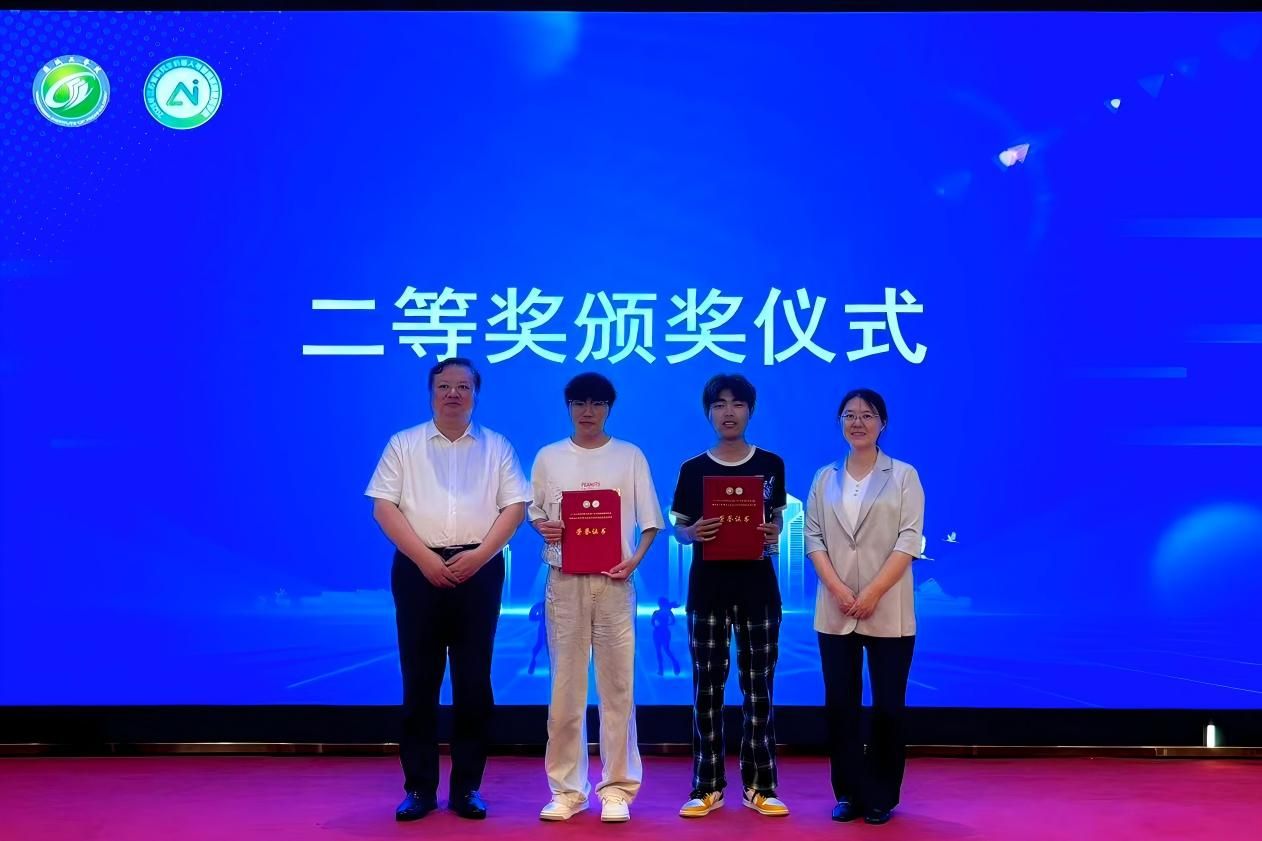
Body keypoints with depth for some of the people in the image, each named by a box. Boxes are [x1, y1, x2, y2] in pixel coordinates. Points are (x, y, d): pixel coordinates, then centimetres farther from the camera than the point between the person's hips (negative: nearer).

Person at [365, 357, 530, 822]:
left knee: (473, 682, 3)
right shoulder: (403, 444, 8)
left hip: (479, 570, 1)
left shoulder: (497, 447, 9)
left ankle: (467, 787, 12)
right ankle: (419, 788, 10)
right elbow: (384, 507, -1)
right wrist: (425, 558, -12)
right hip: (419, 569, 0)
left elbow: (515, 506, 3)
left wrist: (479, 555, -11)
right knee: (419, 681, 2)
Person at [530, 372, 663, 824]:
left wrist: (635, 559, -11)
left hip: (613, 581, -1)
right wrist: (542, 526, -9)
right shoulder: (548, 457, 9)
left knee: (617, 685, 0)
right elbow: (534, 511, 14)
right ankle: (566, 788, 12)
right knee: (565, 686, 3)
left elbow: (650, 520, 4)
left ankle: (617, 788, 9)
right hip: (564, 580, 1)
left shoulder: (630, 456, 5)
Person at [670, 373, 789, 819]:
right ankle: (708, 787, 12)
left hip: (757, 586, 0)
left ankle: (759, 786, 13)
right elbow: (679, 528, 6)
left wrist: (774, 536, -10)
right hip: (708, 587, 0)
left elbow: (777, 520, 11)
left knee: (758, 688, 4)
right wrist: (692, 533, -15)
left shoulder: (770, 465, 4)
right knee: (707, 688, 4)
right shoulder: (693, 469, 3)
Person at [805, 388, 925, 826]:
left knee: (888, 705, 2)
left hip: (888, 612, -2)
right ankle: (849, 792, 15)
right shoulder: (825, 478, 10)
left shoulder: (904, 475, 2)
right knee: (840, 703, 4)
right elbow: (813, 536, 4)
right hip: (835, 612, 2)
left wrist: (873, 593, -15)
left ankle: (882, 796, 15)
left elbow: (910, 539, -6)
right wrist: (837, 589, -11)